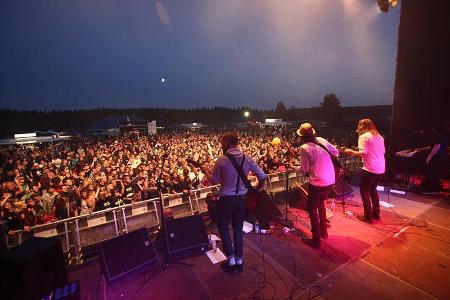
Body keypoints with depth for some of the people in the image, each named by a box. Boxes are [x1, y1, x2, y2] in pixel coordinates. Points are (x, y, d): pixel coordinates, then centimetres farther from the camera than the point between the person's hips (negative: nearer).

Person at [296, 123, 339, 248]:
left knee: (312, 209, 10)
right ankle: (323, 231, 41)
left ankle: (316, 240, 18)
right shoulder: (322, 140, 2)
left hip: (317, 183, -7)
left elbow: (305, 169, -10)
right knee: (320, 203, 28)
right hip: (330, 180, 7)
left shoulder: (304, 148, -15)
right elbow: (336, 152, 13)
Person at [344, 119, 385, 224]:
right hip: (381, 169, 8)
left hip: (370, 169, -8)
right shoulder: (379, 136, 15)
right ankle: (376, 214, 27)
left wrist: (351, 152, -6)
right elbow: (383, 151, 20)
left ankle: (368, 216, 9)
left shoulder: (363, 136, -9)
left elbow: (363, 153, -19)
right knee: (372, 189, 22)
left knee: (364, 190, 5)